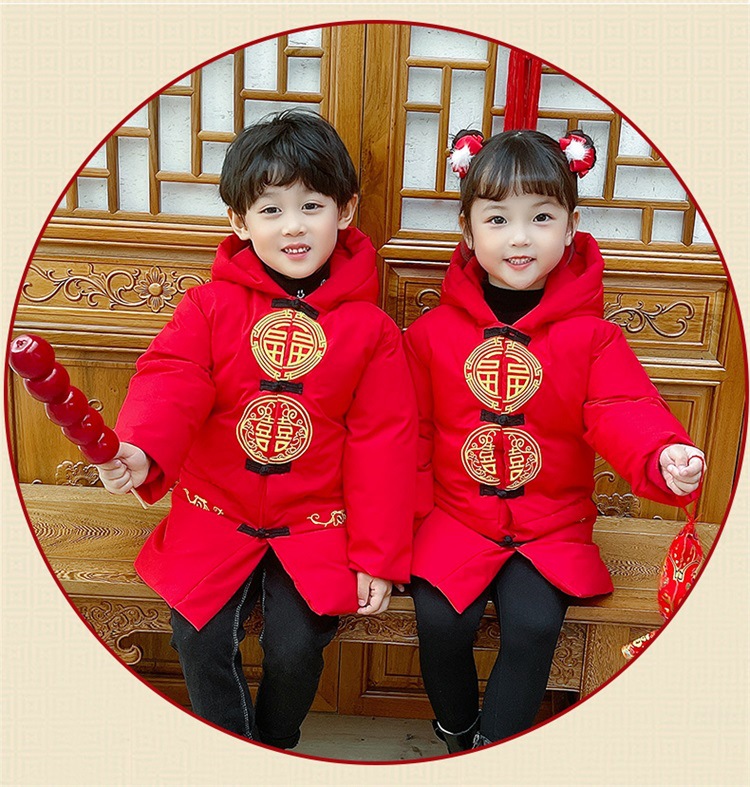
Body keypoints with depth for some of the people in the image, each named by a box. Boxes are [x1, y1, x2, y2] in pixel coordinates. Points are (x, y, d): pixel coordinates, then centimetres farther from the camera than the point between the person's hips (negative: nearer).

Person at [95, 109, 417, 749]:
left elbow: (384, 444, -4)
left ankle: (278, 749, 25)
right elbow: (170, 381, -14)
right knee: (199, 637, -8)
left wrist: (378, 557, -6)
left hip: (315, 525, -1)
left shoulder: (370, 329, -4)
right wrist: (139, 449, -37)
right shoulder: (211, 306, -2)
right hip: (216, 514, 2)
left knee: (296, 646, -11)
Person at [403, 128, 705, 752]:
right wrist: (410, 513, -4)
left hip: (551, 526, 0)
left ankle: (493, 749, 10)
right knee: (440, 620, -13)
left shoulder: (592, 336, -3)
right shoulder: (434, 331, -1)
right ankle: (456, 734, 19)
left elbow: (624, 413, -13)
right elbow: (408, 432, 2)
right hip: (453, 519, 1)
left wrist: (665, 458, -34)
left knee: (533, 625, -18)